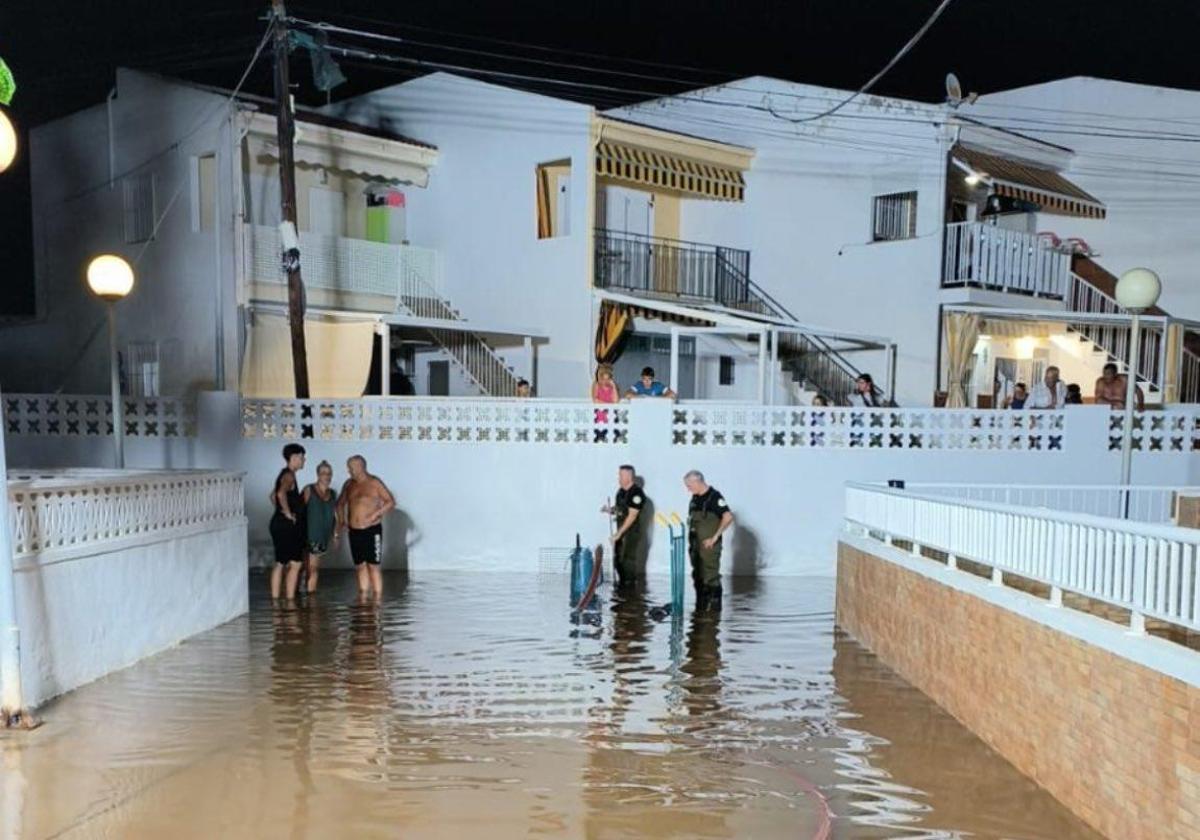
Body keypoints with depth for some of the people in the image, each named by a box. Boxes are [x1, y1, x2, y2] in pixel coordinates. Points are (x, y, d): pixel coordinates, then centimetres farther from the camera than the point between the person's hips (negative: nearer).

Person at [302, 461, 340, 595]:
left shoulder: (333, 494, 9)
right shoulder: (309, 490, -6)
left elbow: (335, 515, 16)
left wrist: (335, 534, 14)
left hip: (324, 536, 4)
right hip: (309, 535, -4)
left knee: (314, 568, 8)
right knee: (310, 567, -5)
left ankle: (311, 592, 12)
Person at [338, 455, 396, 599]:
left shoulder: (374, 483, -6)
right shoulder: (349, 484, 11)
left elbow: (391, 502, -8)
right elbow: (341, 503, 25)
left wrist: (377, 514, -20)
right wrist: (341, 519, 8)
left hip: (372, 531, -6)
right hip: (354, 531, 6)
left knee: (373, 566, -5)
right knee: (360, 566, 8)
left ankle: (377, 600, -2)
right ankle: (363, 599, 14)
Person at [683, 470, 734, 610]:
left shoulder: (714, 496, -12)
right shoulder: (695, 498, 12)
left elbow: (728, 517, -21)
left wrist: (715, 537, -19)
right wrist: (691, 544, 12)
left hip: (709, 546, -8)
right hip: (695, 546, 8)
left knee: (711, 578, -5)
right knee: (698, 578, 13)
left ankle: (714, 608, 4)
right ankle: (700, 608, 23)